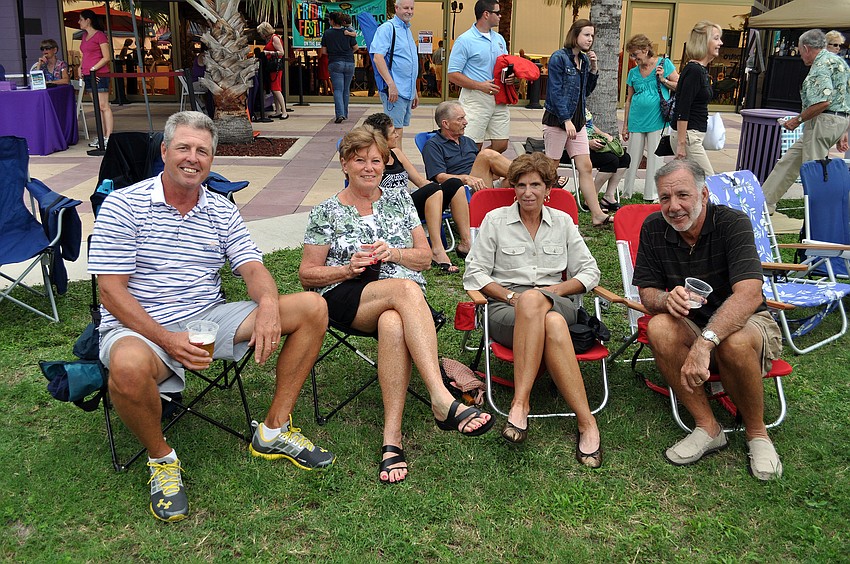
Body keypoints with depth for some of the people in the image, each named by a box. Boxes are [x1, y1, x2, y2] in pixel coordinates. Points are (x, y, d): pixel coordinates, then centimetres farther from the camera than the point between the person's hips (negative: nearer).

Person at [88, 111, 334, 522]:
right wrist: (168, 340, -23)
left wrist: (268, 304, -24)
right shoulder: (123, 205, -5)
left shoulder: (222, 211, 10)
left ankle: (274, 430, -1)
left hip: (210, 318, 5)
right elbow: (112, 292, -10)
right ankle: (161, 458, -8)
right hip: (139, 327, -4)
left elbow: (253, 269, 1)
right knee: (130, 365, -42)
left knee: (312, 307, -9)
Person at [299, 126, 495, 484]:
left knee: (393, 325, -39)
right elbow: (307, 274, 9)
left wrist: (393, 253, -7)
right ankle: (443, 400, -47)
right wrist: (348, 269, -8)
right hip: (346, 300, -2)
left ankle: (392, 437, -40)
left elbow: (425, 257, 14)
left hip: (405, 297, 2)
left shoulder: (399, 200, 17)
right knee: (406, 289, -37)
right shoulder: (326, 213, 11)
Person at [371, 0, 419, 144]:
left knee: (398, 131, 12)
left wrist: (415, 92, 24)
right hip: (395, 91, -9)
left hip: (408, 92, 9)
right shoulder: (387, 28, -7)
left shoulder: (408, 30, 21)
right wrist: (391, 84, -25)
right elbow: (378, 57, -19)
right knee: (396, 131, -11)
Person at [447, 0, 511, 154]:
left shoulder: (499, 39, 15)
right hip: (475, 99, -7)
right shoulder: (465, 40, -7)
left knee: (501, 145, 6)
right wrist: (480, 85, -21)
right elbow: (453, 75, -11)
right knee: (474, 148, -7)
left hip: (499, 99, 7)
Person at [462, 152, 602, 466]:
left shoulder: (563, 222, 18)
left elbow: (589, 272, 14)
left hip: (557, 303, 1)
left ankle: (520, 403, -39)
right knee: (553, 326, -37)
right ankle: (586, 422, -38)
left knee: (533, 300, -39)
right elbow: (474, 274, 6)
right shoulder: (495, 220, 12)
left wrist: (554, 290, -4)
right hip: (507, 308, -1)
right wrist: (511, 296, -9)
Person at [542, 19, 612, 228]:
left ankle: (597, 215, 1)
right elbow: (555, 92, -15)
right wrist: (566, 120, -20)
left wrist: (593, 69, 4)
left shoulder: (584, 59, 12)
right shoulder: (559, 58, -10)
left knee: (586, 167, 2)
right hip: (557, 119, -7)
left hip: (577, 120, 7)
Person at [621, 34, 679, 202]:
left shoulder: (664, 64, 1)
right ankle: (626, 193, 16)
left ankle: (651, 196, 9)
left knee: (654, 158, 1)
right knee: (632, 158, 7)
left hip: (656, 120, -3)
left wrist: (663, 80, -11)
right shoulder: (633, 72, 10)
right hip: (637, 121, 3)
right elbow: (629, 100, 13)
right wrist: (625, 125, 11)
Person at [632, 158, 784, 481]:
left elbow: (749, 295, -32)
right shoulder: (653, 229, -6)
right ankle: (707, 428, -16)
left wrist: (705, 343, -45)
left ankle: (757, 433, -9)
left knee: (734, 342, -37)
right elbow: (647, 294, -4)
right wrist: (666, 299, -30)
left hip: (746, 323, -3)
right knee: (659, 327, -29)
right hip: (691, 326, 3)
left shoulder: (732, 223, -19)